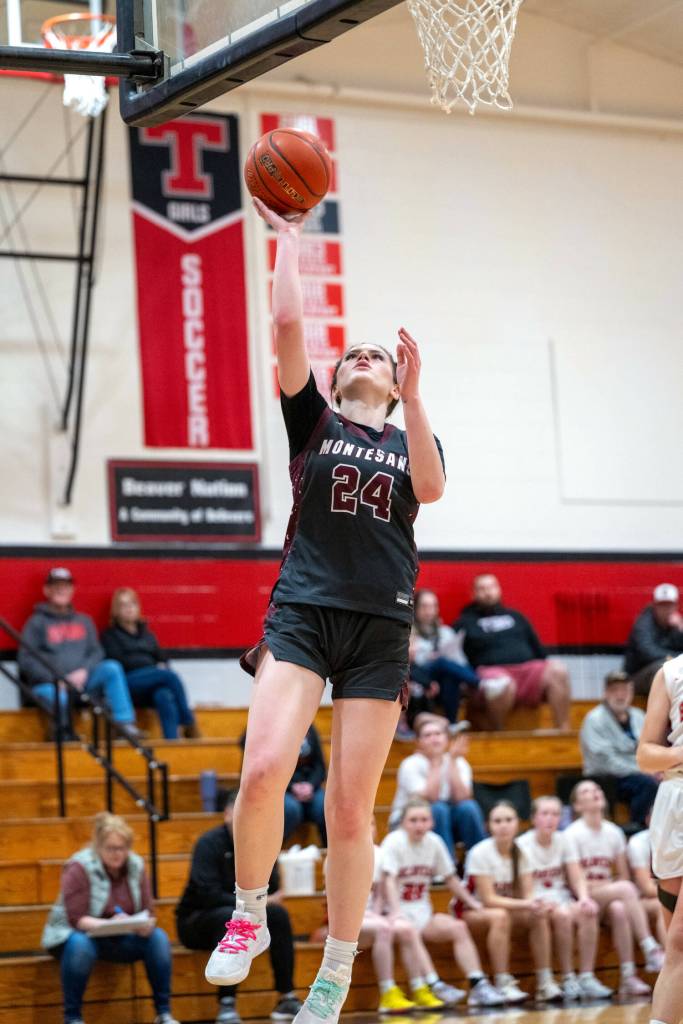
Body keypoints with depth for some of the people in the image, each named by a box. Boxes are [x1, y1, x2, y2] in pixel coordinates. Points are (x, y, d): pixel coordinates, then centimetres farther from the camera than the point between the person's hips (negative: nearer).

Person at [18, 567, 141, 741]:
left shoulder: (84, 621, 22)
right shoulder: (37, 622, 8)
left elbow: (96, 652, 14)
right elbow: (25, 660, -1)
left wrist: (83, 671, -8)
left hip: (81, 680, 4)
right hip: (48, 684, -4)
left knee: (112, 668, -23)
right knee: (59, 698, -40)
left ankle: (125, 723, -30)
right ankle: (66, 736, -13)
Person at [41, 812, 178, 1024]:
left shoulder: (136, 865, -2)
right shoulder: (79, 867, -16)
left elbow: (148, 914, -5)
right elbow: (77, 919, -23)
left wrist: (145, 925, -30)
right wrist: (111, 924, -40)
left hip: (119, 939, 4)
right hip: (75, 934, -4)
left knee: (158, 938, -21)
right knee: (80, 945, -39)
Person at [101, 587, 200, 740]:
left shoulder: (146, 633, 29)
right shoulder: (110, 635, 14)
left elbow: (160, 659, 23)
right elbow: (118, 662, -2)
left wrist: (162, 666, -3)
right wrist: (155, 668, -6)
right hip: (128, 683, -4)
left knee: (164, 696, -35)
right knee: (171, 676, -31)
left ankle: (172, 740, -49)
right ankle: (188, 725, -33)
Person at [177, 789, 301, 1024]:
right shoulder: (209, 843, -15)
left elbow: (272, 888, -9)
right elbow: (207, 894, -25)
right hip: (196, 921, -5)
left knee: (278, 913, -21)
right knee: (229, 916, -36)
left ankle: (287, 998, -20)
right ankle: (226, 1005, -41)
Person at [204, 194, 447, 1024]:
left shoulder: (413, 439, 17)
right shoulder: (313, 421, 13)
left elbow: (429, 487, -7)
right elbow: (287, 324, 0)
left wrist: (412, 395, -13)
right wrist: (287, 236, 5)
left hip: (381, 627, 1)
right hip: (303, 612, -1)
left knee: (350, 809, -2)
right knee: (264, 769, -23)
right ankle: (249, 917, -1)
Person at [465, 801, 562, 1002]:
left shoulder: (520, 853, -3)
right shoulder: (480, 853, -20)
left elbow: (528, 894, -7)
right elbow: (488, 899, -25)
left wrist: (538, 903, -32)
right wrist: (525, 904, -35)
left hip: (509, 908, 6)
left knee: (539, 917, -20)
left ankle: (545, 983, -16)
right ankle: (503, 984, -34)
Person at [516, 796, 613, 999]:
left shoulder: (563, 841, 10)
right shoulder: (523, 845, -5)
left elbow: (577, 879, 7)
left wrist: (584, 898, -14)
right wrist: (547, 903, -27)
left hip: (562, 898, 4)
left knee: (588, 913, -28)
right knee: (563, 915, -35)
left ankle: (587, 977, -27)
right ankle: (568, 979, -28)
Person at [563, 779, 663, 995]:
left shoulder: (614, 832, 11)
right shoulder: (572, 834, -4)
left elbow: (623, 875, 13)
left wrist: (608, 885, -9)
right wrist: (616, 887, -16)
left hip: (610, 896, 4)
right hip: (583, 899, -4)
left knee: (619, 910, -34)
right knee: (627, 888, -32)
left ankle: (628, 977, -34)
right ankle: (651, 950, -38)